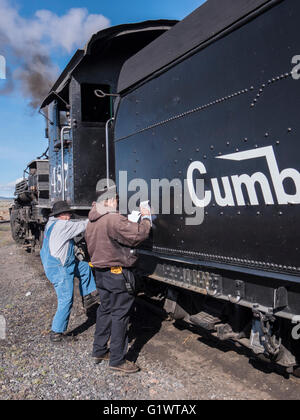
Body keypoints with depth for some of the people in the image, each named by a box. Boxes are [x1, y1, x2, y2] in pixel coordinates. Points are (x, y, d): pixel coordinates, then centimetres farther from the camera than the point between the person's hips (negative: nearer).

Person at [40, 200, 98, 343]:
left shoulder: (51, 223, 9)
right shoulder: (62, 225, -20)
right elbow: (82, 226, -15)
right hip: (59, 268, -10)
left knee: (85, 267, 23)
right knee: (66, 301, -1)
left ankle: (87, 296, 27)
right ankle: (57, 332, 9)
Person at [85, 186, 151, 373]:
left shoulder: (92, 221, 9)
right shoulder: (113, 219, -22)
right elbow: (139, 234, -25)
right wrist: (146, 218, -9)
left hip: (101, 272, 9)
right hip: (117, 273, -9)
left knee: (105, 309, 20)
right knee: (120, 314, 1)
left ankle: (99, 351, 32)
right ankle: (117, 359, 12)